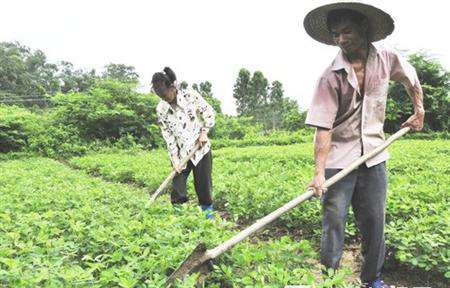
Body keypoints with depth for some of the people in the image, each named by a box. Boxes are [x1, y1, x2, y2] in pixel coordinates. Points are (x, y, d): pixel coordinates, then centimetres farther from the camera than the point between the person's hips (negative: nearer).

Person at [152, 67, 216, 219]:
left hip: (201, 148, -1)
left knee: (204, 181, 5)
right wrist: (174, 159, -10)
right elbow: (168, 136, -6)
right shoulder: (161, 109, -8)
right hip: (181, 152, 2)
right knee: (178, 182, 0)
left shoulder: (191, 95, -13)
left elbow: (209, 113, -1)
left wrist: (204, 132, -11)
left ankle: (207, 210, 24)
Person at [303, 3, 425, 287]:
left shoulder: (387, 58, -3)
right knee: (334, 220, 2)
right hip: (338, 158, -3)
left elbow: (411, 78, 21)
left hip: (374, 155, 4)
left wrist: (419, 111, 23)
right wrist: (320, 172, -24)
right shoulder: (331, 77, -14)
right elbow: (323, 128, -18)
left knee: (374, 222, 11)